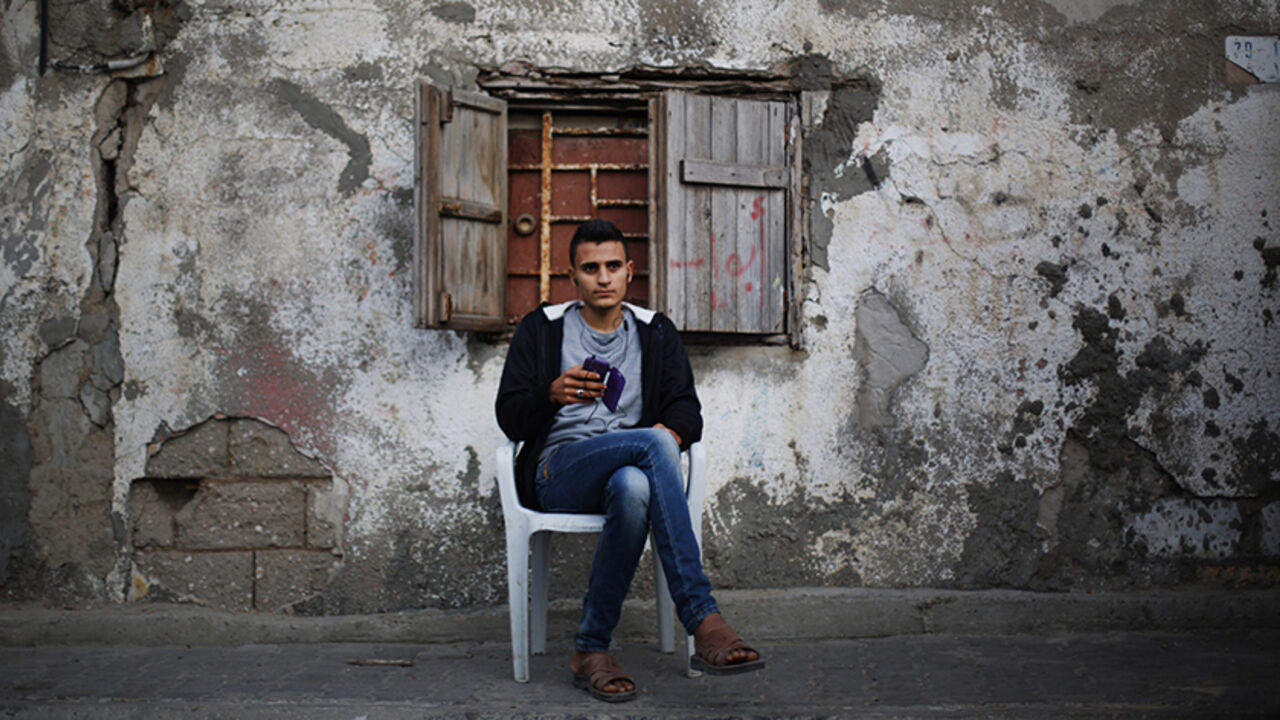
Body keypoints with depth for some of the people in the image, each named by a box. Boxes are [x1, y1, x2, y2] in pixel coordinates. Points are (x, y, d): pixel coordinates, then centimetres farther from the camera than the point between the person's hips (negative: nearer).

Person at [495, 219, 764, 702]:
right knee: (654, 444, -35)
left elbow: (688, 411, 8)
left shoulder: (656, 332, 19)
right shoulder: (541, 329, 12)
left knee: (633, 488, -40)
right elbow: (510, 420, 4)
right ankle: (703, 620, -42)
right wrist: (554, 394, -18)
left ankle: (591, 649, -33)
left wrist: (672, 429, -17)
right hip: (558, 473, -2)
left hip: (633, 467, 2)